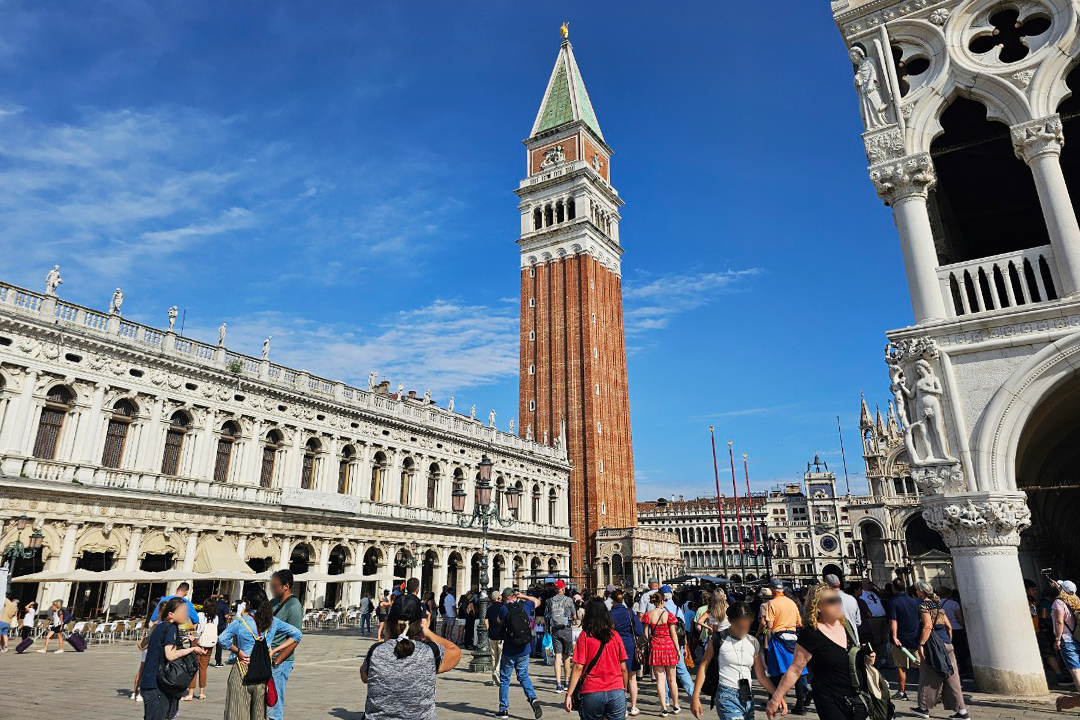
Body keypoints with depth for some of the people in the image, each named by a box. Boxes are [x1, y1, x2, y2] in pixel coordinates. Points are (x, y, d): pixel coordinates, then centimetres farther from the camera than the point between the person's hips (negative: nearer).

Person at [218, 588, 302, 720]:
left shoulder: (240, 622, -7)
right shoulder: (273, 621, 2)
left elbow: (222, 640, -17)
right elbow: (297, 634, 1)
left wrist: (237, 651, -4)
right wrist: (274, 651, 4)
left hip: (242, 671, -3)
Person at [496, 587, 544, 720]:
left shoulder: (504, 608, -11)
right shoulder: (525, 605, -2)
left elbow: (500, 620, 10)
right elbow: (537, 601, 19)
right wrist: (523, 596, 17)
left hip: (509, 651, -3)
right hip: (524, 650, 3)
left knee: (504, 679, 11)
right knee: (524, 676, 17)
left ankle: (503, 709, 15)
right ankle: (533, 699, -4)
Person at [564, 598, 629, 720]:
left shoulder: (584, 636, -5)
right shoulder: (615, 636, 2)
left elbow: (578, 668, -9)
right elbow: (623, 668, 5)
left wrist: (569, 694, -6)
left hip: (592, 694, -2)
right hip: (617, 692, 2)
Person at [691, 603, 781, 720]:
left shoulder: (753, 643, 8)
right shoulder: (719, 639, -5)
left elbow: (761, 676, 11)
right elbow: (703, 667, -3)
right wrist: (695, 697, -7)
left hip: (748, 698, 5)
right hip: (727, 697, -5)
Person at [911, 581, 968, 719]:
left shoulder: (923, 605, -9)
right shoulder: (938, 605, 14)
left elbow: (927, 626, -20)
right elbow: (949, 627, 17)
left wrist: (921, 644, -18)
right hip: (947, 645, 8)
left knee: (928, 677, 3)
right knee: (951, 677, 8)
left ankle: (924, 708, 12)